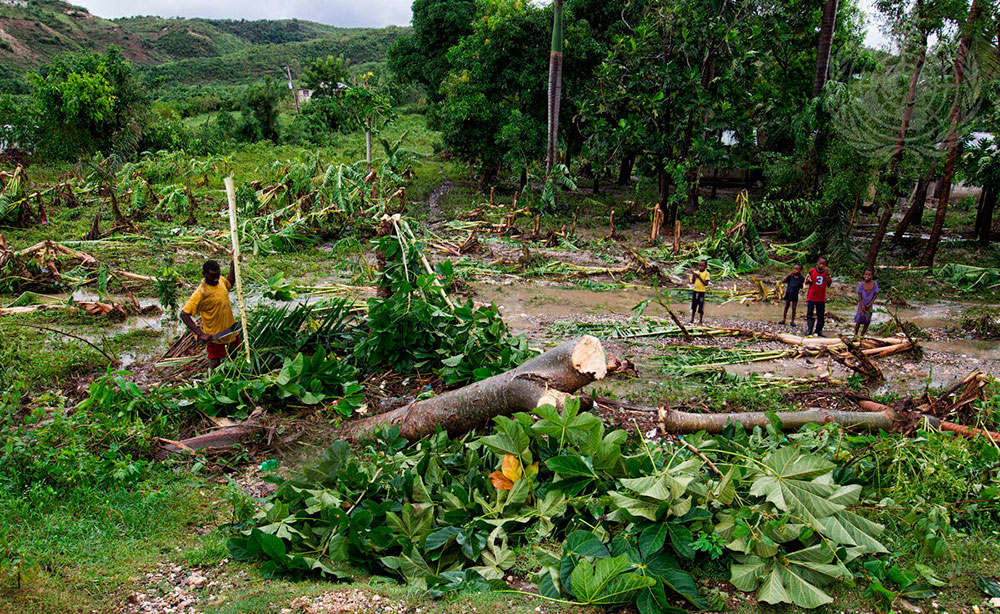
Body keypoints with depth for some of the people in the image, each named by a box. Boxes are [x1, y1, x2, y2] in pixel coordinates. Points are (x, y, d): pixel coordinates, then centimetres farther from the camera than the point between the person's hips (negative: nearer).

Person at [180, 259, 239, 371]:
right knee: (215, 363, 6)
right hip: (214, 335, -7)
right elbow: (184, 314, -31)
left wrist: (233, 264, 7)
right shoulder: (201, 293, -28)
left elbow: (230, 282, 21)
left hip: (230, 329, 7)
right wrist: (201, 334, -37)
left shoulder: (220, 280, -6)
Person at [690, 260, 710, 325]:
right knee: (693, 306, 13)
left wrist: (700, 277, -21)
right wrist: (693, 274, -9)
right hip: (695, 290, 5)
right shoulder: (696, 272, 5)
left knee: (701, 307, 0)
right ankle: (692, 320, 24)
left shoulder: (707, 274, -7)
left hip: (702, 291, -5)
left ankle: (700, 321, 10)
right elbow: (693, 282, 3)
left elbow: (706, 283, -14)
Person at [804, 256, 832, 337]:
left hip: (821, 298, 2)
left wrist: (828, 275, -16)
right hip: (811, 297, -2)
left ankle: (819, 331, 16)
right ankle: (808, 331, 4)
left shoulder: (826, 272, 2)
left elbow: (829, 285, -6)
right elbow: (806, 282, 5)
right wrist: (808, 281, -19)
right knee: (809, 314, -1)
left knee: (821, 315, 5)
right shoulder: (812, 271, -2)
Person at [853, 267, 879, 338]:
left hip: (869, 305, 2)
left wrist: (870, 304, -10)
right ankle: (855, 334, 17)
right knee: (859, 320, -1)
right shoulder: (861, 284, -14)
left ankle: (862, 335, 22)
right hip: (862, 305, -2)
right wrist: (862, 306, -13)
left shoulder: (875, 284, -10)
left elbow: (876, 295, -5)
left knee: (867, 322, 7)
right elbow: (859, 296, -10)